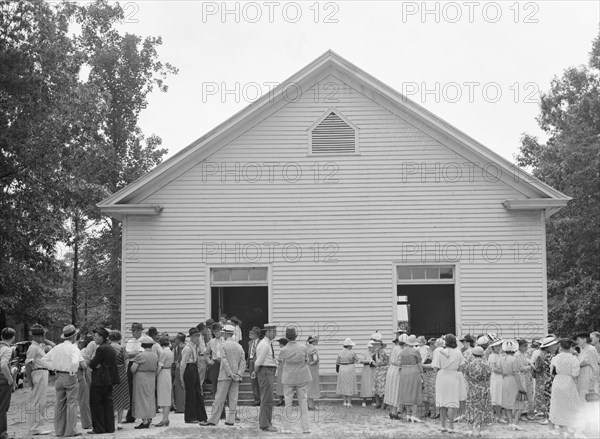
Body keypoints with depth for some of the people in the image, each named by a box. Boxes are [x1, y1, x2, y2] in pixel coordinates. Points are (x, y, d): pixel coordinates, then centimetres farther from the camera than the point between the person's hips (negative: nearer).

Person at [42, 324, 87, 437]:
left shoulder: (57, 348, 7)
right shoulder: (73, 348, -12)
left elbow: (45, 358, 11)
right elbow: (75, 362, -28)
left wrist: (53, 368, 13)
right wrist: (72, 372, -13)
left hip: (59, 377, 6)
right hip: (70, 377, -6)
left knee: (59, 404, 11)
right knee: (72, 404, -1)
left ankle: (59, 430, 15)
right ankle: (70, 430, -1)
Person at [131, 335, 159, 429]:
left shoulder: (140, 355, -17)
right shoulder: (155, 355, 4)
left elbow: (133, 369, -16)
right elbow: (156, 367, 9)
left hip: (141, 379, -7)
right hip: (151, 379, 7)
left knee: (142, 399, -1)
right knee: (150, 398, 15)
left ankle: (145, 421, -3)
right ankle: (149, 418, 19)